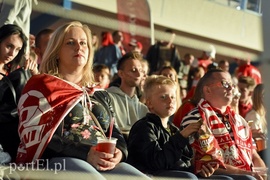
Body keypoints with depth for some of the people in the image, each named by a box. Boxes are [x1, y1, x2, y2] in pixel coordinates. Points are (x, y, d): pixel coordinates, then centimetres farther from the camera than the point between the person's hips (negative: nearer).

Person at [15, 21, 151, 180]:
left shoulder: (101, 96, 27)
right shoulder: (42, 87, 8)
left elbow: (114, 133, 20)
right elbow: (38, 136, -5)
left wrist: (119, 152, -6)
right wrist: (85, 154, -17)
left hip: (105, 163, 6)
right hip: (58, 161, -6)